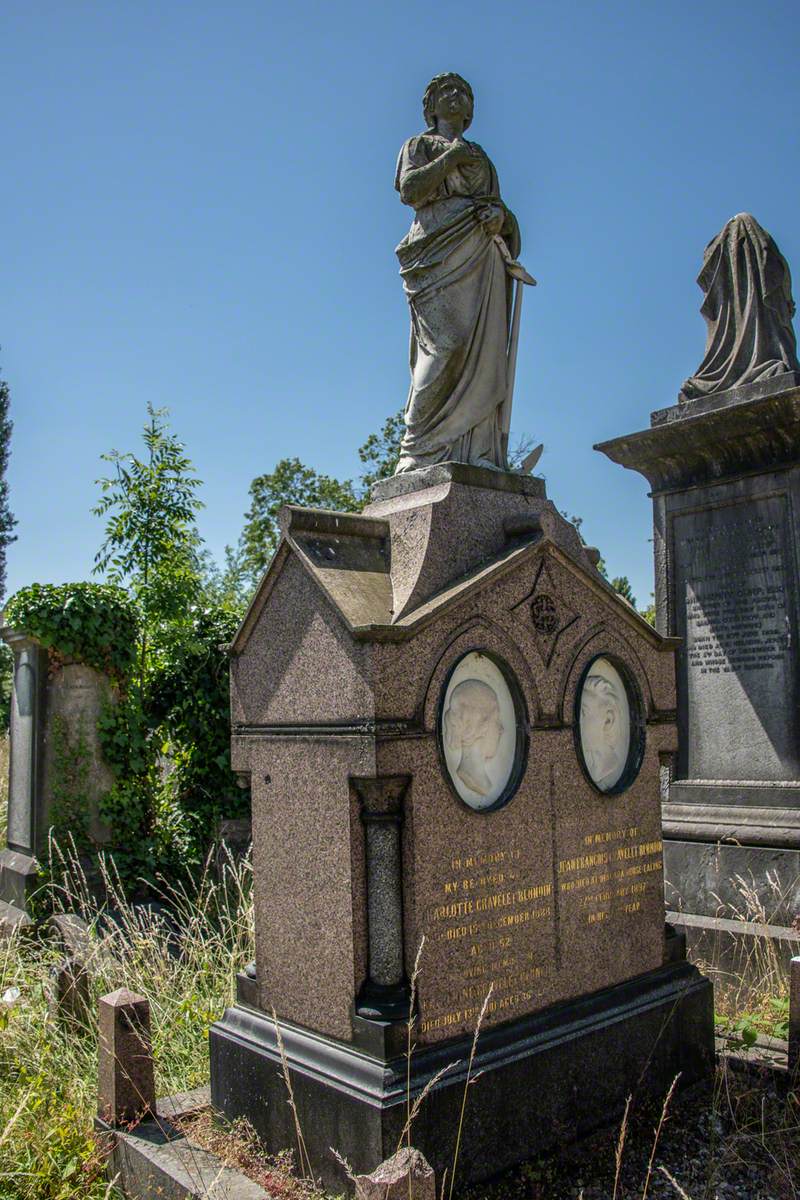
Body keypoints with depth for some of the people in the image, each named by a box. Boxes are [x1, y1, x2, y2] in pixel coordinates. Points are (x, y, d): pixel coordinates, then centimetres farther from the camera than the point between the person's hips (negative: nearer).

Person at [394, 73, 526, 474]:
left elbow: (501, 207, 23)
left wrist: (500, 215, 0)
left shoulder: (481, 156, 31)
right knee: (449, 341, -23)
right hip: (441, 252, -4)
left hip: (484, 258, 5)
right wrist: (448, 158, -1)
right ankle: (421, 447, -22)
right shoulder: (419, 145, 19)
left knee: (484, 349, -11)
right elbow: (409, 190, 1)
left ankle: (478, 451, -18)